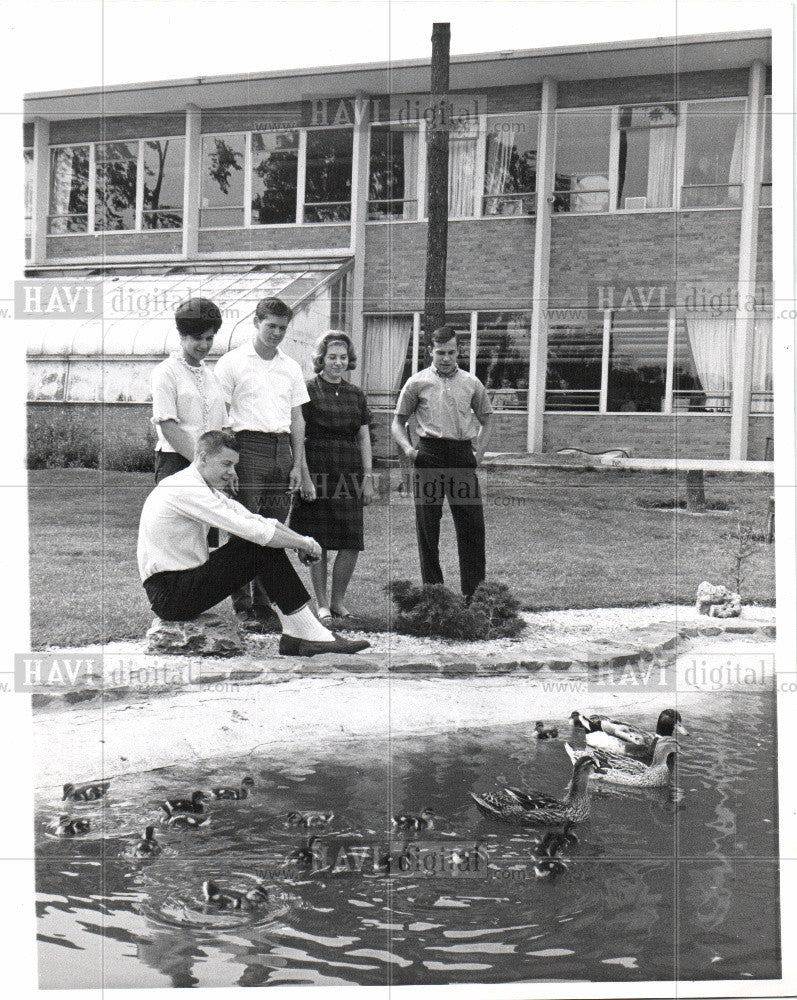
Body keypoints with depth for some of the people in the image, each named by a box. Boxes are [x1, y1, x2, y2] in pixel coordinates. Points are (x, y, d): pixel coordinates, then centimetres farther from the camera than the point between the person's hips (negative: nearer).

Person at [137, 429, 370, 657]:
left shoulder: (205, 489, 14)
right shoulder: (185, 489, -19)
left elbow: (255, 520, 11)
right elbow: (252, 531, -22)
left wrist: (300, 540, -4)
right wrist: (305, 544, -13)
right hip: (169, 596, -10)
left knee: (262, 543, 0)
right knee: (262, 547, -17)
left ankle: (296, 634, -5)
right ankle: (307, 633, -13)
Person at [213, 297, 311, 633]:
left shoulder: (291, 368, 17)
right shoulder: (232, 363, 2)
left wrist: (297, 464, 10)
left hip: (282, 449, 5)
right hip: (248, 445, -5)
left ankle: (265, 604, 11)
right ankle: (242, 606, -6)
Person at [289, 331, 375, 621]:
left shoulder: (356, 394, 15)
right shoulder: (309, 390, 0)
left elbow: (364, 439, 16)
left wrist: (368, 477, 9)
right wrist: (305, 475, -11)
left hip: (350, 472, 4)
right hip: (317, 469, -4)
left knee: (352, 542, 0)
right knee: (318, 542, -2)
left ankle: (338, 601, 13)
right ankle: (322, 604, 9)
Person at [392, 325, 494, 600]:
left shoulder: (471, 383, 11)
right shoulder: (418, 383, 6)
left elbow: (486, 419, 23)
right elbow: (398, 421, 12)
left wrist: (479, 451, 9)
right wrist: (407, 448, -6)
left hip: (463, 454, 1)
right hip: (430, 453, -1)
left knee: (472, 524, -1)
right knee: (428, 525, 2)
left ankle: (473, 592, 8)